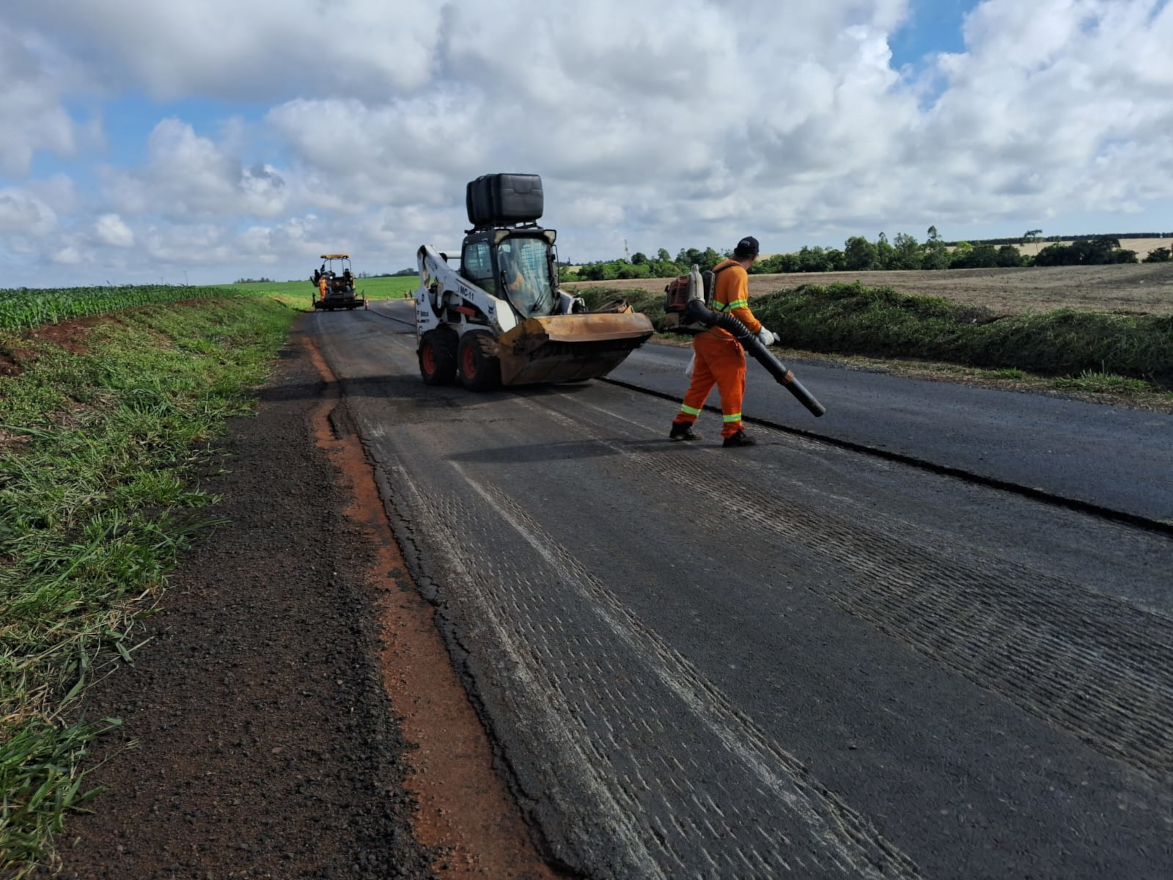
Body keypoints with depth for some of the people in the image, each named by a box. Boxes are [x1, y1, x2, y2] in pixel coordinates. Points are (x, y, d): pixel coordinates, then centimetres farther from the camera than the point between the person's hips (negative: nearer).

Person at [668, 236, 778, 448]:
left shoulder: (719, 268, 15)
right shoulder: (738, 273, -13)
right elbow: (739, 308, -23)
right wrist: (759, 330, -18)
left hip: (704, 336, 9)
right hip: (720, 340, -9)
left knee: (700, 382, 16)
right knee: (732, 384, 0)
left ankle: (681, 426, 22)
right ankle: (733, 433, 5)